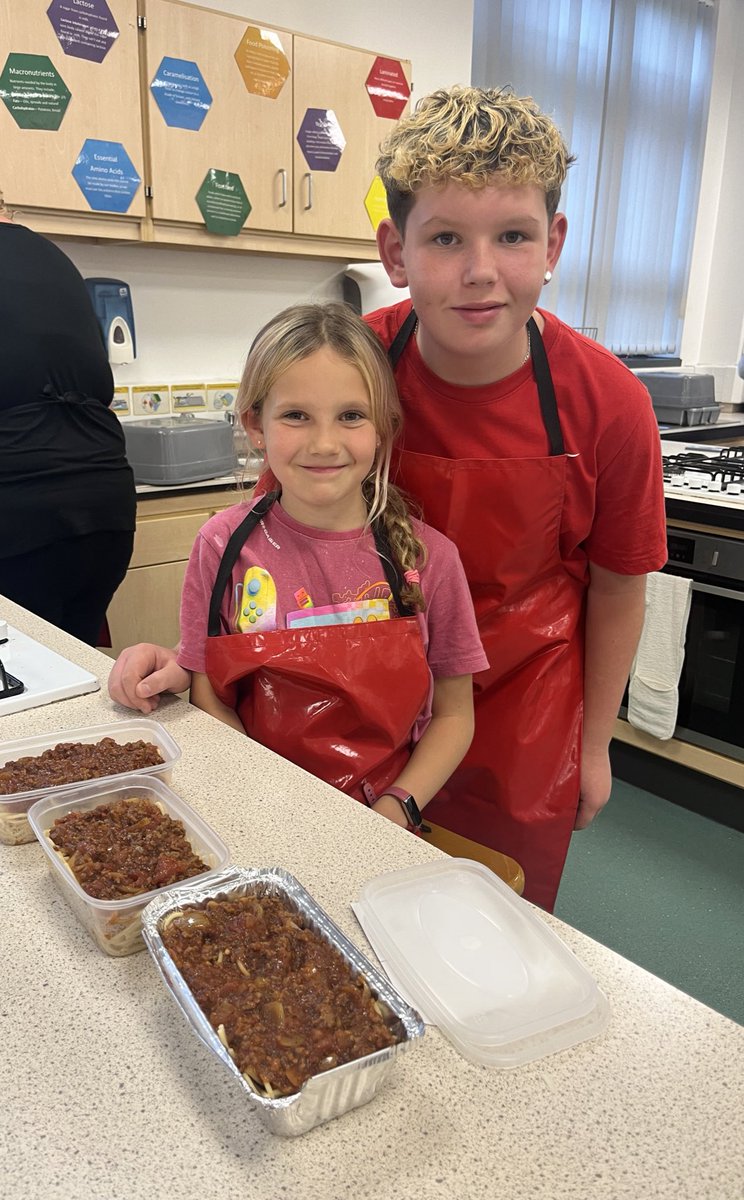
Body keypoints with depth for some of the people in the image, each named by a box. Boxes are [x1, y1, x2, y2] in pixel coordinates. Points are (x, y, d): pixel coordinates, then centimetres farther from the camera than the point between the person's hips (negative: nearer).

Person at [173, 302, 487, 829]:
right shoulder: (224, 547, -3)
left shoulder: (427, 556, -4)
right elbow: (210, 705, 0)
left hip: (381, 830, 0)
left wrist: (395, 810, -10)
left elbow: (454, 714, 4)